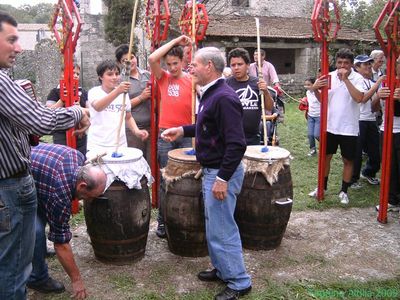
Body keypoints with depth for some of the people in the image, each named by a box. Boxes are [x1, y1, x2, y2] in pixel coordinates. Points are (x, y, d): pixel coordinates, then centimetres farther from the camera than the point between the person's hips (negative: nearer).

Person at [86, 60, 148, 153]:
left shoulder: (124, 94, 7)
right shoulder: (94, 92, -5)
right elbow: (97, 107, -26)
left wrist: (136, 131, -2)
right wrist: (117, 91, -40)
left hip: (120, 145, 3)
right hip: (97, 146, -3)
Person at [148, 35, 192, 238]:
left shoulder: (192, 80, 4)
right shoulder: (163, 78, 6)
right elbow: (152, 59, -11)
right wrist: (175, 41, -8)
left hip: (187, 134, 0)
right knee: (165, 179, 6)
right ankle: (162, 220, 16)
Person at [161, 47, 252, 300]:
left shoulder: (224, 98, -22)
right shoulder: (212, 94, 10)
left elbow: (236, 144, -27)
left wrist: (223, 178, -26)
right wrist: (183, 130, 17)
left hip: (223, 172, -10)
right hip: (212, 170, 10)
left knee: (222, 229, -1)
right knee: (215, 225, 19)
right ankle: (222, 270, 35)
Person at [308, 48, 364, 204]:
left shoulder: (357, 78, -9)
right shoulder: (330, 76, 1)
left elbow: (359, 98, -25)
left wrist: (346, 79, -25)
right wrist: (316, 89, -14)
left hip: (348, 128, -3)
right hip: (330, 125, 3)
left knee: (348, 160, 9)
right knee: (326, 156, 14)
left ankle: (344, 191, 23)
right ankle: (322, 186, 30)